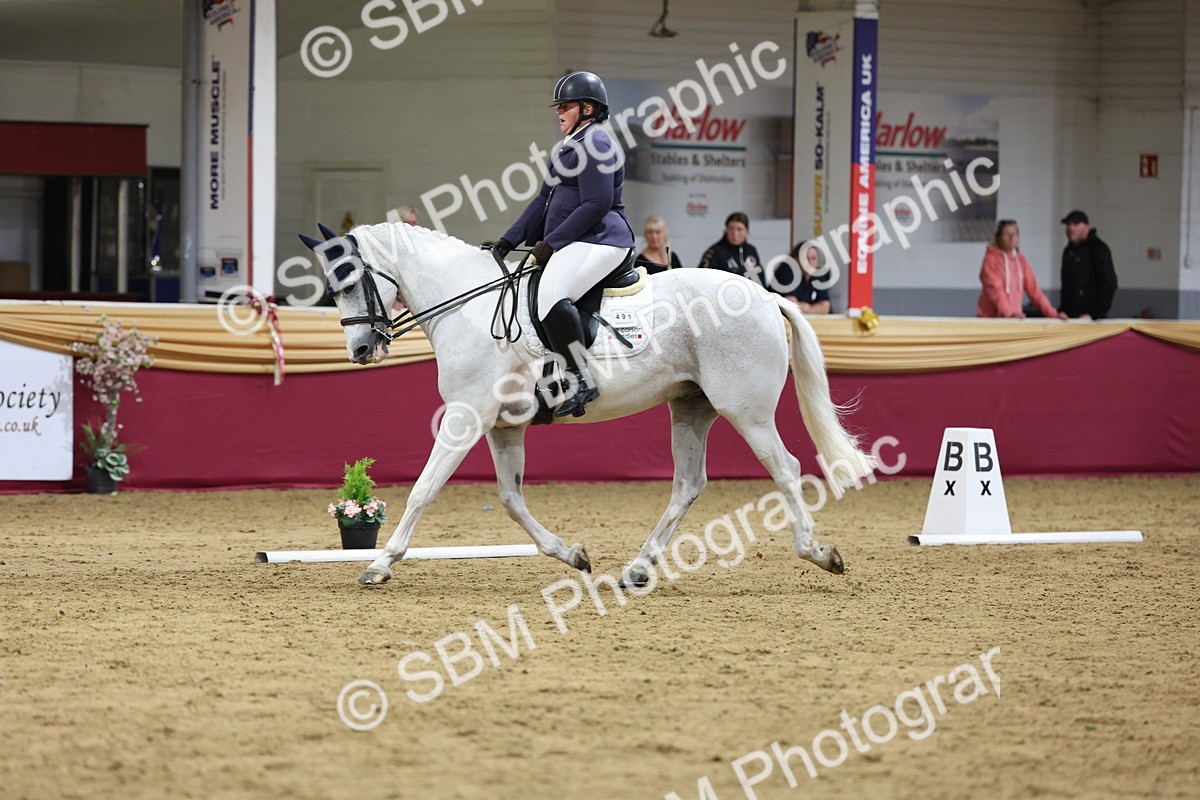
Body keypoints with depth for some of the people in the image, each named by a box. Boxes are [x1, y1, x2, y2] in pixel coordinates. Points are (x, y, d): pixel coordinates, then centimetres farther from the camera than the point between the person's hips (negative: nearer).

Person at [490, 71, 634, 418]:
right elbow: (545, 200, 25)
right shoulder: (570, 147, 23)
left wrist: (551, 242, -18)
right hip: (571, 243, 12)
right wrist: (511, 239, 14)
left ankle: (582, 381, -33)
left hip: (598, 241, -12)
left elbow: (596, 205, -19)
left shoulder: (595, 144, -11)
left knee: (551, 295, -33)